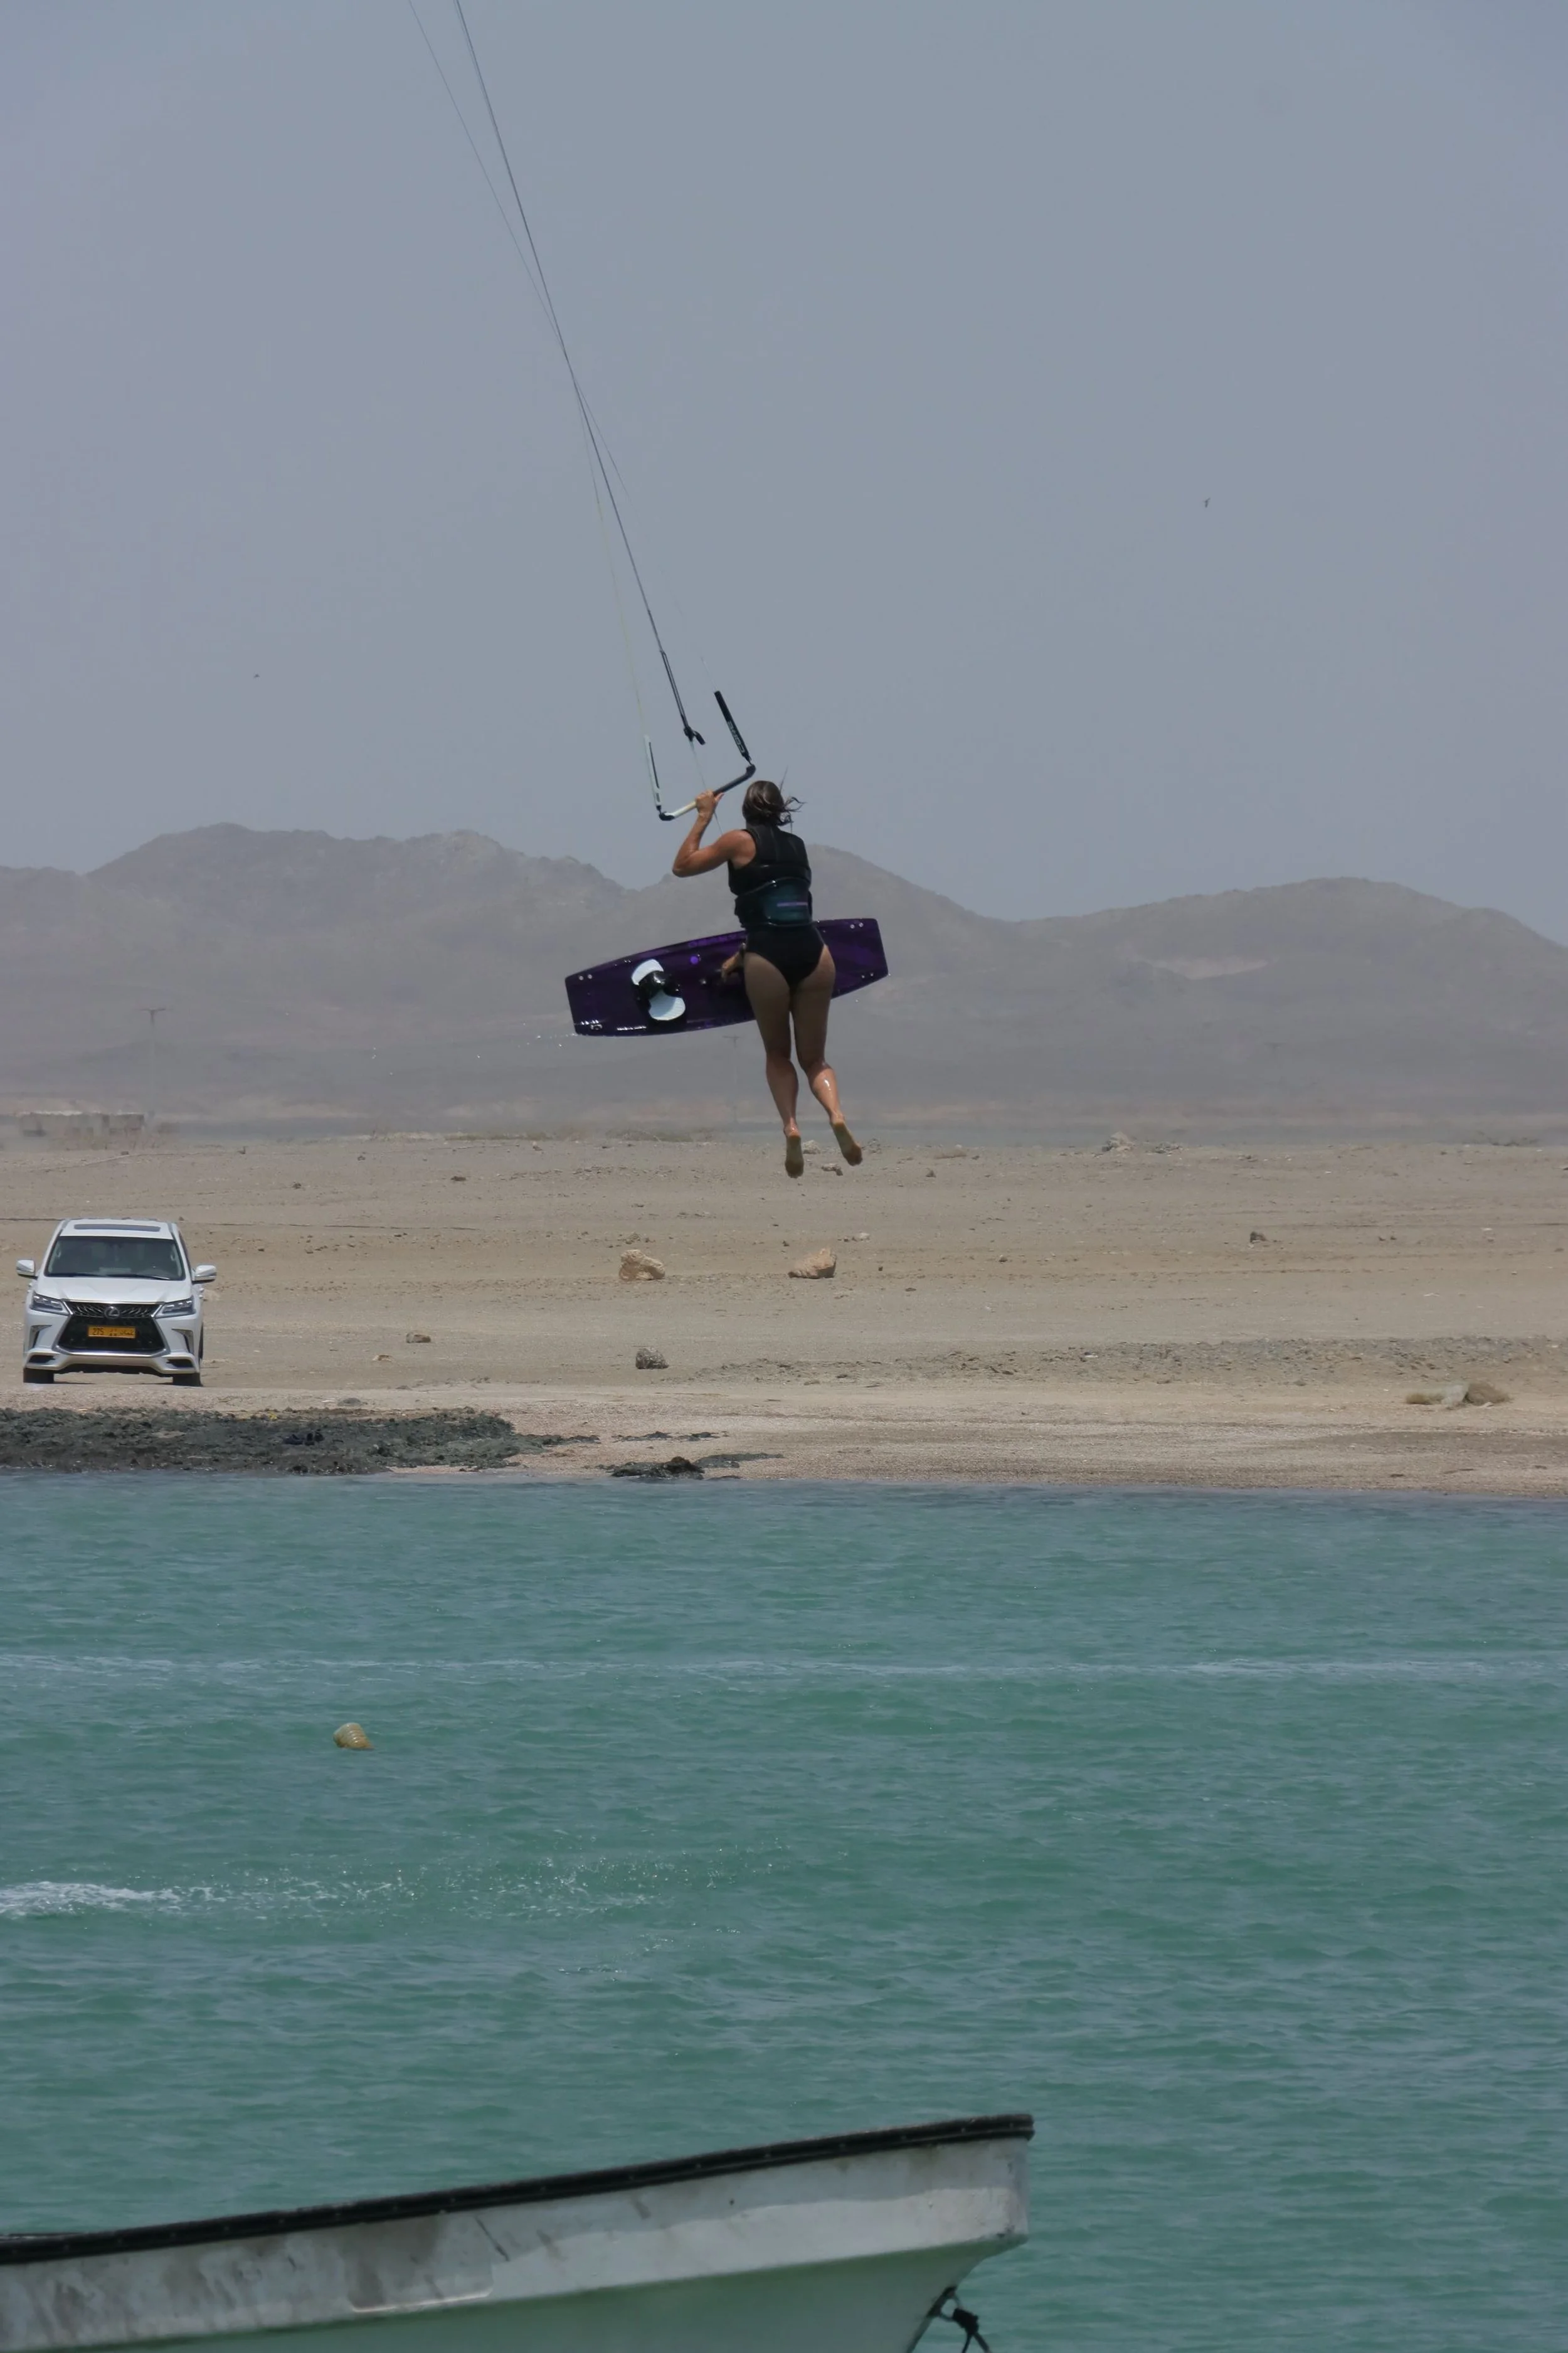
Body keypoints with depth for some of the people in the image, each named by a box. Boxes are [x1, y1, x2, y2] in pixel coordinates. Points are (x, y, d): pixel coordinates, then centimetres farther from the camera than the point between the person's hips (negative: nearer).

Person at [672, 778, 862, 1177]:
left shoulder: (741, 842, 6)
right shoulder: (798, 846, 20)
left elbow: (682, 866, 14)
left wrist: (704, 818, 22)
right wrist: (744, 956, 38)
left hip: (768, 959, -3)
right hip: (813, 952, 3)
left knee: (778, 1055, 16)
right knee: (814, 1058, 11)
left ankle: (790, 1126, -6)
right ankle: (837, 1115, -17)